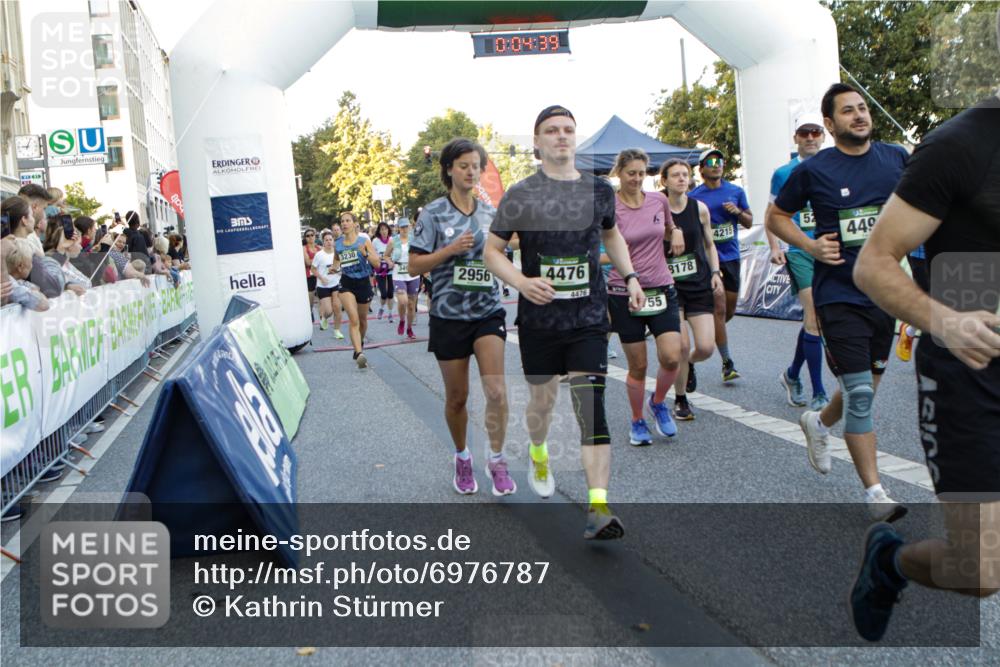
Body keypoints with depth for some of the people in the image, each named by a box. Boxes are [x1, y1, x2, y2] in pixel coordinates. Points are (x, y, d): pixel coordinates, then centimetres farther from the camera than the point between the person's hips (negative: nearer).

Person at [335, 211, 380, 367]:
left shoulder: (364, 241, -6)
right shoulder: (337, 244, 1)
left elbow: (377, 263, -12)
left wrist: (365, 253, -26)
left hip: (363, 283, 0)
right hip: (347, 284, 0)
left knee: (363, 319, 18)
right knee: (354, 319, -18)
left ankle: (360, 344, 46)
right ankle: (359, 353, -26)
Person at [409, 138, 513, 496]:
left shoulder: (490, 214, 7)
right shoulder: (433, 214, -3)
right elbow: (415, 265, -6)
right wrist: (451, 249, -18)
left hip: (488, 312, 2)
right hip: (449, 315, -2)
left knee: (496, 391, -14)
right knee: (457, 397, 9)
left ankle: (496, 460, 3)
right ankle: (462, 457, 32)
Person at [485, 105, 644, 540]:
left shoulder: (599, 190, 7)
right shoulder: (520, 195, -2)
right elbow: (492, 251, 0)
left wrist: (630, 277, 15)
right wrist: (522, 282, -18)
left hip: (589, 318, 1)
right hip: (538, 319, -1)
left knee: (591, 404, -10)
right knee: (542, 398, 15)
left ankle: (598, 507, -11)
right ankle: (538, 455, 48)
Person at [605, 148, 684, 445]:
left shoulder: (659, 200, 4)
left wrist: (677, 233, 2)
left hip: (662, 289, 3)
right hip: (624, 294, -3)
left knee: (671, 357, -11)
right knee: (638, 366, 4)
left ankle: (658, 402, 19)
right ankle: (637, 422, 26)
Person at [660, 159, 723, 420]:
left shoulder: (700, 208, 4)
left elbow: (709, 245, 15)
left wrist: (716, 273, 3)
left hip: (700, 285, 3)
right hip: (669, 286, -2)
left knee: (706, 347, -7)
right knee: (682, 345, -11)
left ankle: (689, 363, 31)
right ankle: (680, 400, 12)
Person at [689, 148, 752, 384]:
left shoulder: (736, 191, 8)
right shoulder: (694, 196, -1)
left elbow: (749, 222, 11)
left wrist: (738, 211, -7)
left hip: (731, 256, 4)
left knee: (730, 309, 10)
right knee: (719, 309, -10)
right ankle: (727, 363, -4)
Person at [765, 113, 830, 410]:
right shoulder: (784, 174, 3)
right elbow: (772, 214, 9)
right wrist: (775, 247, -5)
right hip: (800, 251, -3)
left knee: (814, 319, 11)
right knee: (814, 318, -10)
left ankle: (792, 374, 33)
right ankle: (819, 394, -3)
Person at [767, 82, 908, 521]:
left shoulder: (897, 159, 5)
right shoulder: (813, 170, -6)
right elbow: (776, 216, 5)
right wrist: (811, 245, -10)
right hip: (839, 296, -5)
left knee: (867, 387, 17)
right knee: (860, 395, -7)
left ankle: (818, 423, 47)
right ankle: (874, 492, 5)